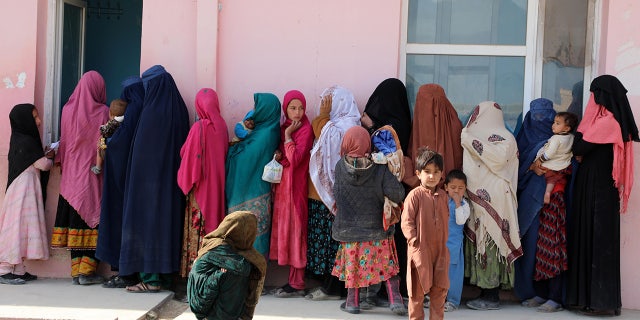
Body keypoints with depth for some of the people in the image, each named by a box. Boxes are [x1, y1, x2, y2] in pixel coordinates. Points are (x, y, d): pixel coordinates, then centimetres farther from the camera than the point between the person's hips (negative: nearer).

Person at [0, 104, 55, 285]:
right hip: (24, 188, -10)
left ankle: (18, 270, 12)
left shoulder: (19, 140, 15)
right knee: (18, 225, -9)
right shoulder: (27, 141, -14)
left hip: (22, 187, 10)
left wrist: (45, 156, 6)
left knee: (21, 228, 10)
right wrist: (50, 156, 7)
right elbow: (43, 165, -13)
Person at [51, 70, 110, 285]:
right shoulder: (102, 112, -7)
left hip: (72, 175, 4)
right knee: (93, 219, 1)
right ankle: (87, 270, -3)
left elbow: (63, 143, 10)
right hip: (94, 176, -3)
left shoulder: (68, 110, 3)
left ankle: (76, 271, 7)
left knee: (75, 220, 6)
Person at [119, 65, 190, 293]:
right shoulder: (179, 109, 6)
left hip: (149, 177, -7)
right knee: (168, 216, 12)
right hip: (172, 180, 7)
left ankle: (151, 278, -1)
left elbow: (141, 149, -13)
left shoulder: (152, 111, -15)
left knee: (148, 217, -1)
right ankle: (166, 273, 17)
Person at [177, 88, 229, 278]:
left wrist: (185, 180, 2)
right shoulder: (221, 126, 1)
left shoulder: (199, 127, -16)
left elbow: (187, 154, -10)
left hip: (200, 185, -6)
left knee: (197, 226, 0)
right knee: (214, 217, 12)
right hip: (217, 183, 6)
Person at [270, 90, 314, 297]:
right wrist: (278, 157, -1)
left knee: (294, 230, -5)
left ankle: (297, 285, 0)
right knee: (284, 230, 8)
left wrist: (288, 135, -13)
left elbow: (295, 159, -20)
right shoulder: (283, 128, 12)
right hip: (282, 184, 8)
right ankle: (293, 281, 15)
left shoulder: (306, 130, -9)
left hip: (295, 185, -8)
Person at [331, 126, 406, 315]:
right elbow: (396, 193, -18)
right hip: (376, 227, -1)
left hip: (348, 227, 1)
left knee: (352, 263, 15)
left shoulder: (340, 167, -10)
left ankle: (352, 301, 20)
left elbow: (336, 193, 2)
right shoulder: (379, 169, -15)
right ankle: (395, 299, 5)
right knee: (386, 264, 12)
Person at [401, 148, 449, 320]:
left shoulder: (442, 196, 7)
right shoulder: (415, 195, -10)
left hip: (440, 249, 5)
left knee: (440, 288, 11)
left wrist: (445, 241, 11)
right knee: (418, 288, 5)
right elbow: (407, 222, -12)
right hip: (421, 250, -5)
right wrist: (414, 241, -18)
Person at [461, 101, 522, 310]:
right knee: (481, 242, 5)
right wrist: (468, 139, 12)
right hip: (479, 199, 8)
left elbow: (499, 156, -23)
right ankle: (487, 293, 8)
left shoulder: (504, 138, -3)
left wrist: (471, 140, -18)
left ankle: (492, 297, -5)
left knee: (490, 243, -8)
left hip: (493, 201, -8)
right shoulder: (486, 137, 21)